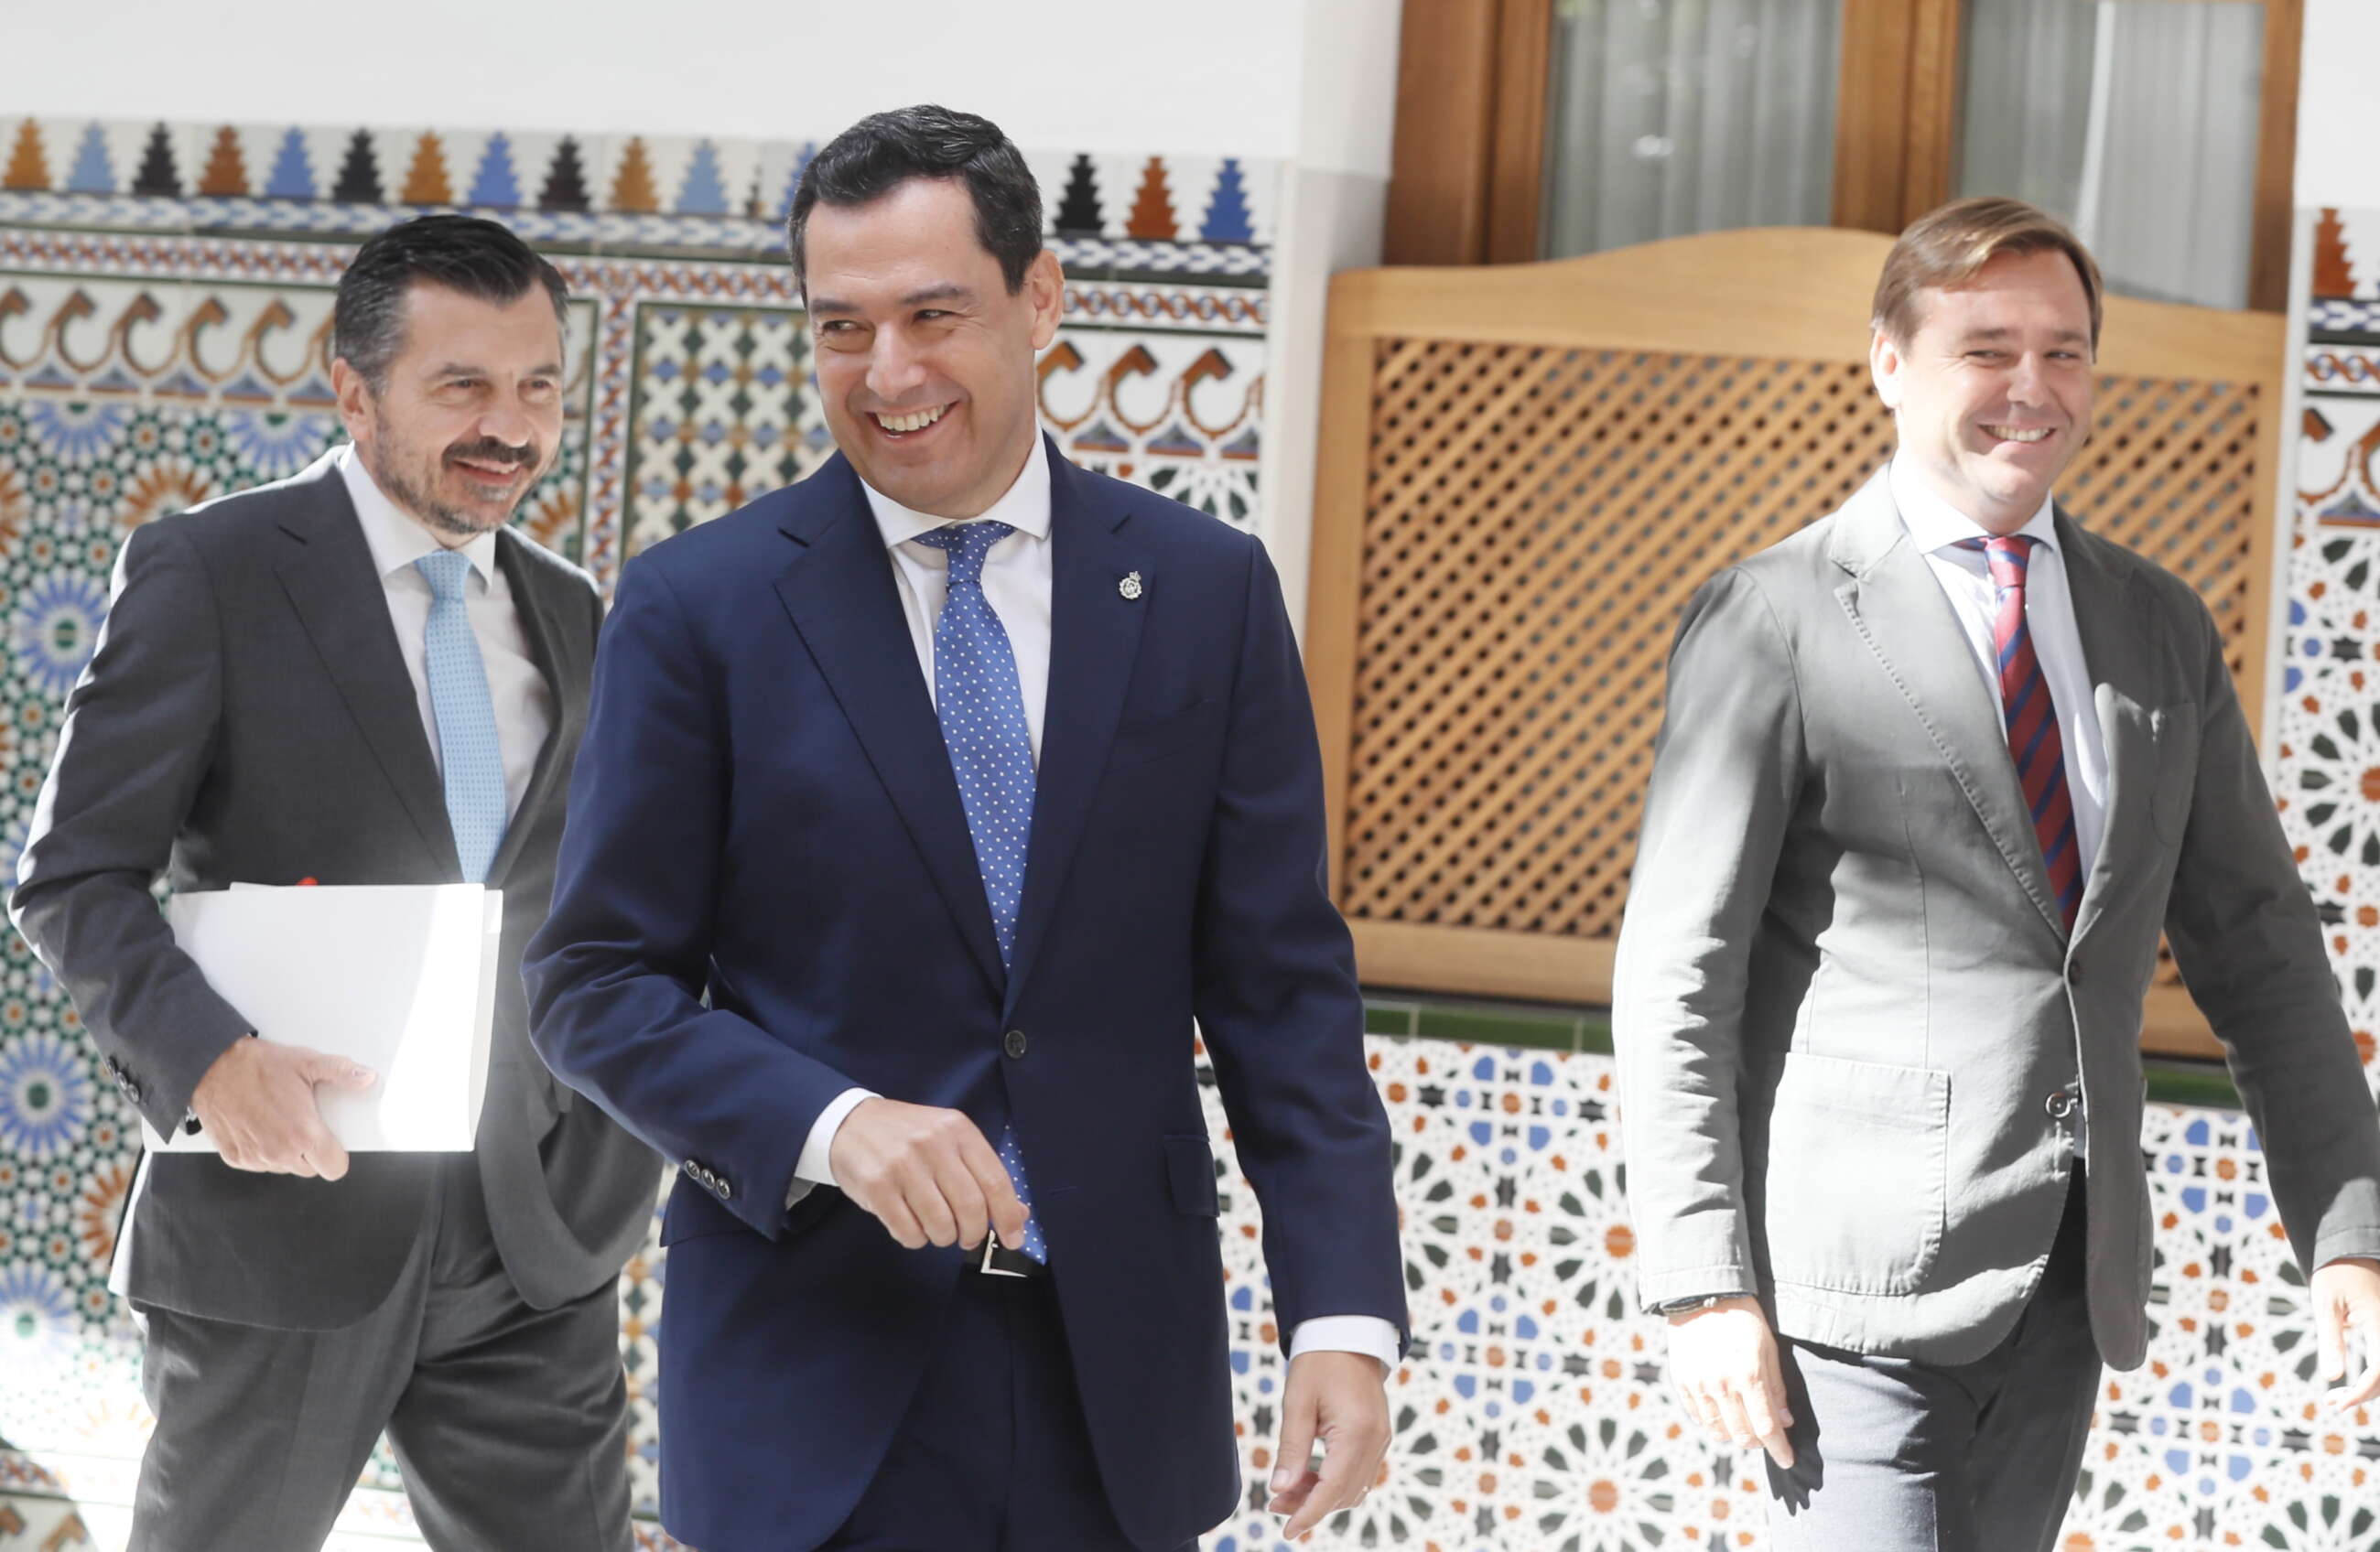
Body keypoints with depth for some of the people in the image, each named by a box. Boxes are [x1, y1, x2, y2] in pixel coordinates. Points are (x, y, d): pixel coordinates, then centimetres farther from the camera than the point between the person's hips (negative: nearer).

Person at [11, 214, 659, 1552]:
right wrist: (208, 1056, -24)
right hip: (287, 1222, -4)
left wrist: (617, 1173, 5)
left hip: (534, 1241, 4)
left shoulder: (572, 617, 12)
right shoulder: (208, 572, -5)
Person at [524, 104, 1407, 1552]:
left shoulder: (1207, 592, 3)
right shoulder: (701, 606, -2)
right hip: (817, 1374, -2)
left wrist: (1345, 1312, -8)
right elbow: (595, 982, -2)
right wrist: (829, 1124, -19)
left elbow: (1279, 985, 2)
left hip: (1118, 1378, 2)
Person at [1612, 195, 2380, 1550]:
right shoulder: (1774, 625, -4)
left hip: (2072, 1283, 5)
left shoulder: (2160, 628, 13)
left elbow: (2257, 951, 15)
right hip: (1864, 1279, -5)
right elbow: (1676, 979, -6)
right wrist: (1706, 1286, -13)